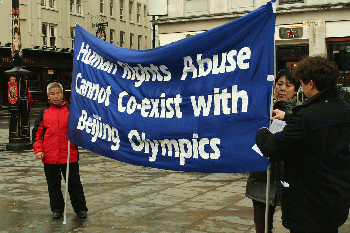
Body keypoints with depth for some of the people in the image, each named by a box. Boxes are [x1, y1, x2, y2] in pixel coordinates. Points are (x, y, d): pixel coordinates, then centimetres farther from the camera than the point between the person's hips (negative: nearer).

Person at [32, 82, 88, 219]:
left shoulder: (70, 109, 4)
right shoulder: (44, 112, 9)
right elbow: (37, 132, 11)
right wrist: (38, 149, 0)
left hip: (69, 155, -2)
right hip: (49, 156, 2)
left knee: (74, 183, 3)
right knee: (53, 184, 12)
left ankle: (80, 209, 15)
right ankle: (57, 209, 26)